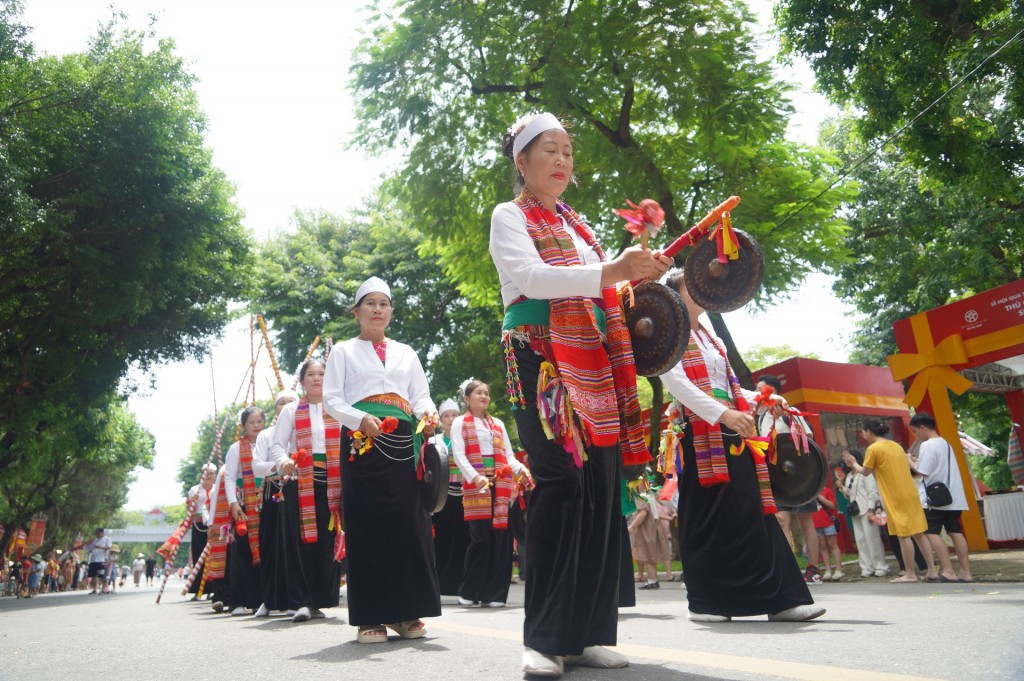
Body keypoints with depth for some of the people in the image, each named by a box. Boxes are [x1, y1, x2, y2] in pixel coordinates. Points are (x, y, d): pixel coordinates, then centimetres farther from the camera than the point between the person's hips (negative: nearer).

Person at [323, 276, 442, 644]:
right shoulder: (344, 351, 11)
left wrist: (428, 413, -9)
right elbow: (331, 399, 1)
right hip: (362, 442, -3)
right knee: (367, 525, -4)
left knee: (410, 523, 0)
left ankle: (407, 612, 9)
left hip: (403, 442, 3)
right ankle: (369, 617, 4)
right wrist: (361, 418, -17)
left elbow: (421, 394, 14)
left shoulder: (406, 353, 20)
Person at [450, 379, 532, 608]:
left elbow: (508, 455, 17)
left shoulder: (498, 424, 22)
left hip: (501, 485, 4)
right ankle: (469, 591, 9)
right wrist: (475, 477, -20)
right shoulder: (460, 423, 9)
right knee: (481, 537, -7)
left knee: (500, 537, -1)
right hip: (475, 486, -4)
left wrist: (521, 469, -5)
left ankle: (493, 593, 7)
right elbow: (459, 455, -4)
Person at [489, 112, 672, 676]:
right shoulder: (509, 216, 6)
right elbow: (529, 277, -12)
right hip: (541, 359, -6)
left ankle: (588, 632, 10)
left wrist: (636, 275, 5)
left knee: (601, 489, 1)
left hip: (595, 364, 6)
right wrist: (609, 271, -20)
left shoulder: (578, 223, 25)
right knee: (561, 481, -16)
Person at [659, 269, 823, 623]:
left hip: (732, 436, 7)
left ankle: (780, 598, 8)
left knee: (753, 515, 5)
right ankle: (705, 602, 6)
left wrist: (762, 400, 7)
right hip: (700, 435, -7)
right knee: (708, 519, -5)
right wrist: (722, 413, -26)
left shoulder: (710, 339, 24)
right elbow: (675, 381, -16)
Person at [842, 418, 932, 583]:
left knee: (904, 535, -3)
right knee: (918, 534, 11)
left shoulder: (873, 448, -9)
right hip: (910, 494, 7)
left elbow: (865, 472, -2)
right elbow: (907, 465, 20)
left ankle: (910, 574, 1)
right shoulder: (895, 445, 13)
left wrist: (853, 463, 17)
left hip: (896, 497, -7)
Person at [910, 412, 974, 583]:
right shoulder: (946, 443, 16)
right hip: (953, 497, 9)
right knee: (955, 532, 10)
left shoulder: (927, 445, -13)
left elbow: (922, 473, -19)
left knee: (932, 532, -5)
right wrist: (917, 462, 14)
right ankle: (966, 573, 9)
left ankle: (948, 572, -11)